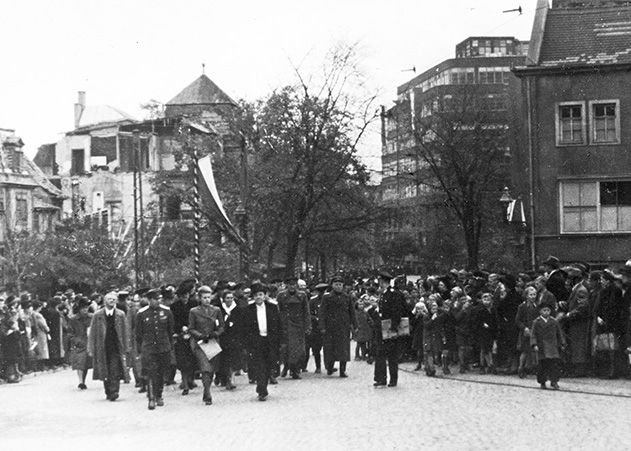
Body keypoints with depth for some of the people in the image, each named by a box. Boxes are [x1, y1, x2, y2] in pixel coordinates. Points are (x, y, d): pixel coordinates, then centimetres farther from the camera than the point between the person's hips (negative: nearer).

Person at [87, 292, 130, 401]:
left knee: (115, 372, -11)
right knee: (105, 372, 7)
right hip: (102, 347, 1)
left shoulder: (120, 315, 4)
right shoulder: (97, 315, 2)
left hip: (116, 348, -1)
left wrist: (125, 349, 0)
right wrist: (91, 350, -1)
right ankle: (108, 392, 19)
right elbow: (92, 333, 4)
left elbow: (124, 333, 6)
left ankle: (114, 392, -14)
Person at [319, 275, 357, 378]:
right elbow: (322, 313, -1)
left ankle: (342, 370, 2)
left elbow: (352, 312, 13)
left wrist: (355, 325, 8)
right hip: (330, 326, -2)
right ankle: (329, 367, 18)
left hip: (344, 327, 2)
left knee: (344, 349, -2)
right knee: (330, 348, 1)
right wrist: (322, 327, -8)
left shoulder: (347, 297, 9)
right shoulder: (327, 297, 1)